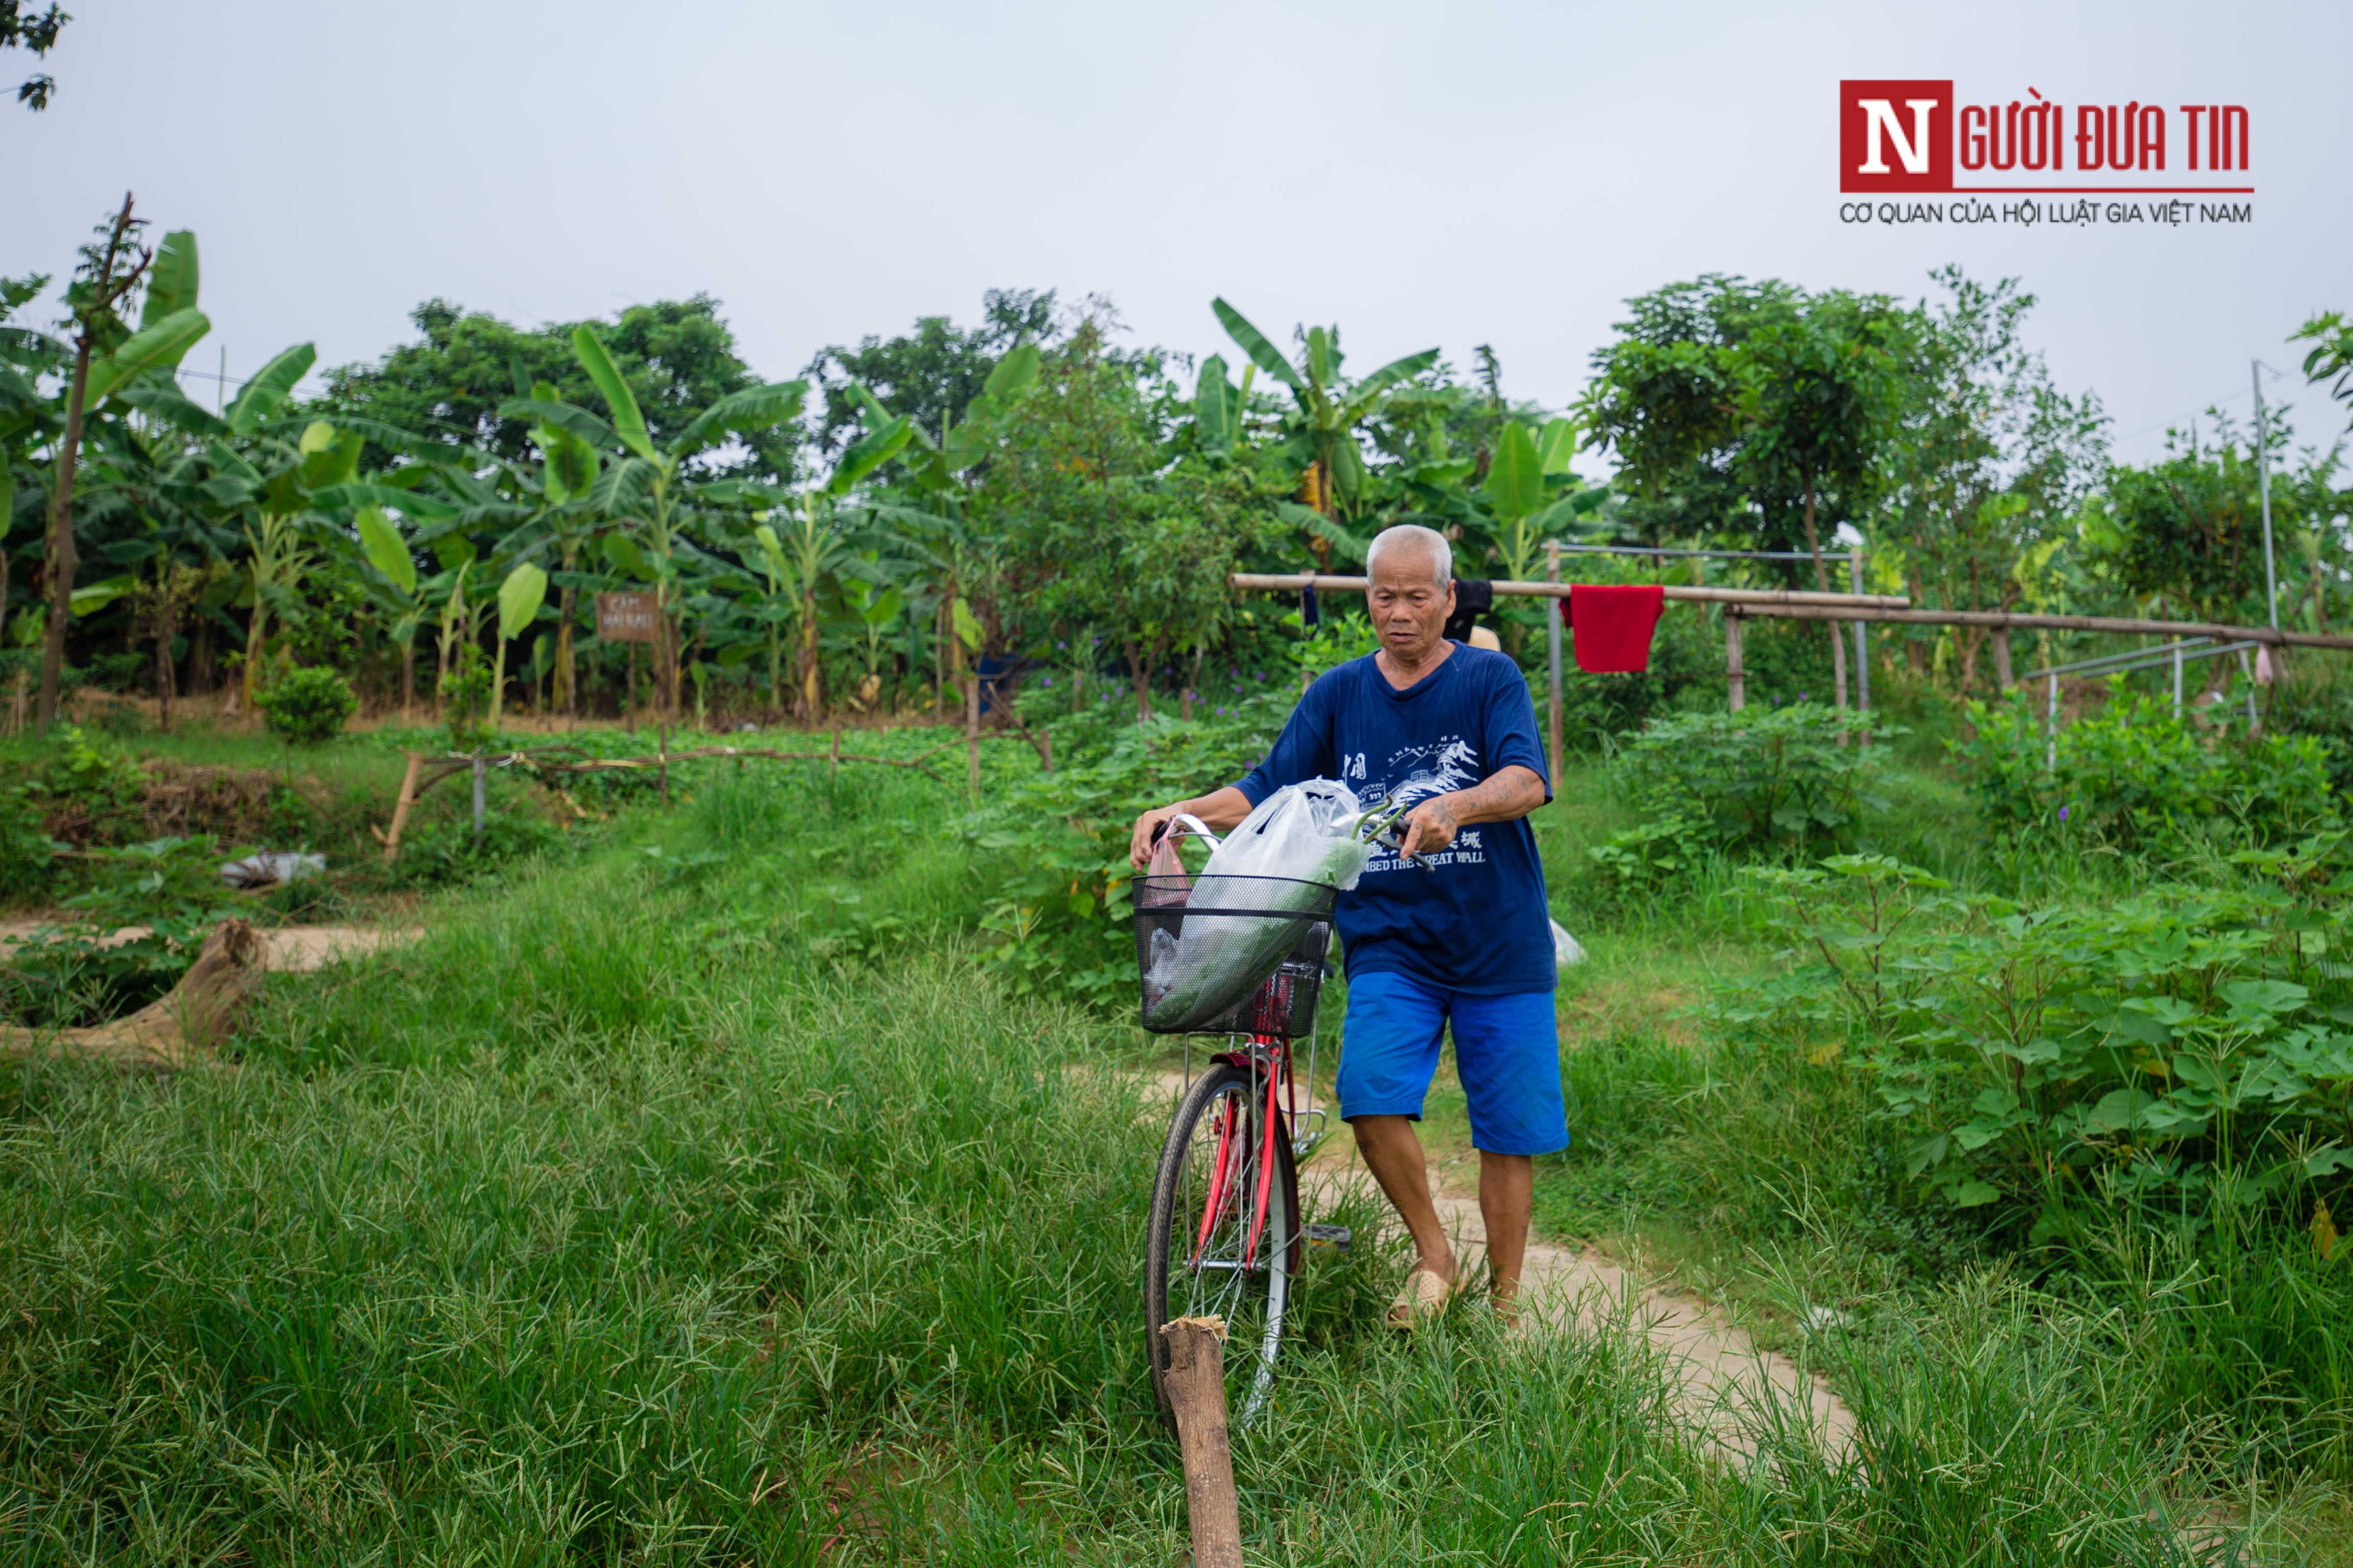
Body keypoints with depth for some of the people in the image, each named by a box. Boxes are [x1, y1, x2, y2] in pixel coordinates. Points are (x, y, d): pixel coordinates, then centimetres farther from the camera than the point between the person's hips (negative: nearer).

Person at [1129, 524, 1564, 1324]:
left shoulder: (1491, 678, -1)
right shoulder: (1338, 694, 8)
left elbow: (1527, 780, -16)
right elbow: (1268, 791, 8)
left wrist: (1453, 808, -36)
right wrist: (1182, 812, -10)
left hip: (1501, 943, -1)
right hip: (1389, 941, 2)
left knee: (1509, 1128, 2)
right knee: (1371, 1095, -19)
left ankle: (1503, 1302, 21)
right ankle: (1431, 1256, 6)